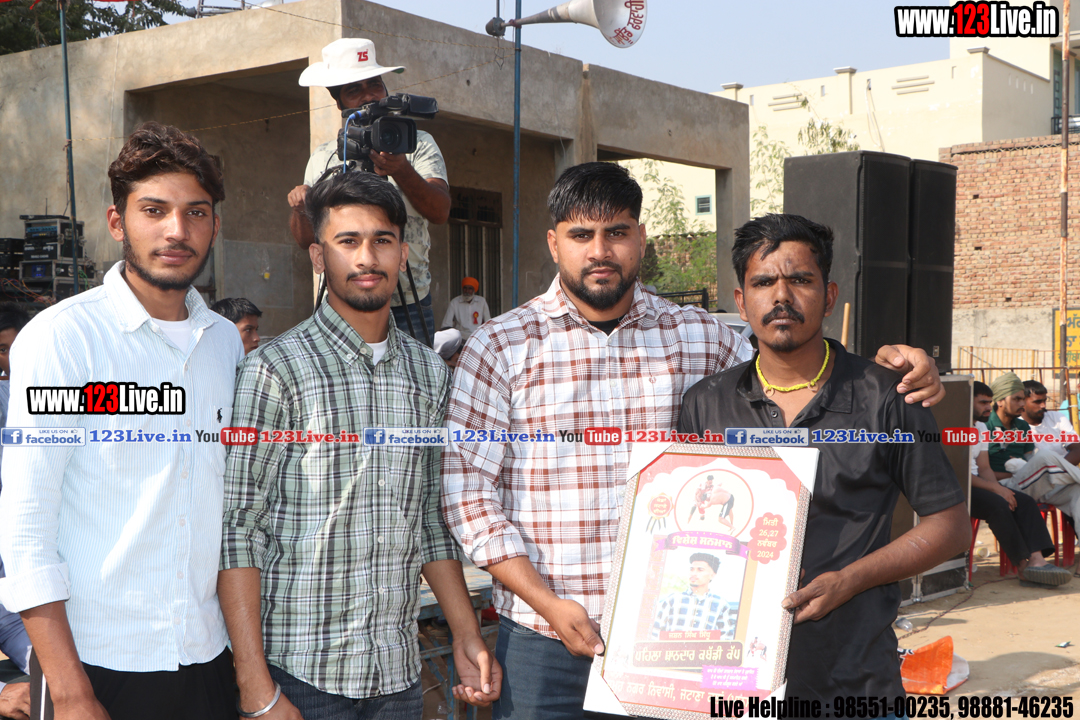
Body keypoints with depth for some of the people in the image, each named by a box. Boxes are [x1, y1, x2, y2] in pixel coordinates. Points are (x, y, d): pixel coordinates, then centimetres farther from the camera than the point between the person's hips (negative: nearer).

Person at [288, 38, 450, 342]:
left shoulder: (418, 143, 4)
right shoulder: (322, 157, 13)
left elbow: (440, 212, -12)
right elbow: (306, 238, 14)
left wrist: (401, 171, -29)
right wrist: (300, 208, -8)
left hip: (408, 308, -2)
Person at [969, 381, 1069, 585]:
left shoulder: (981, 427, 19)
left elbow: (984, 467, 14)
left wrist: (999, 488, -8)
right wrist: (995, 488, -18)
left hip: (977, 483, 9)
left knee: (1026, 502, -12)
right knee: (998, 505, -31)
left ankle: (1037, 559, -28)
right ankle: (1023, 564, -22)